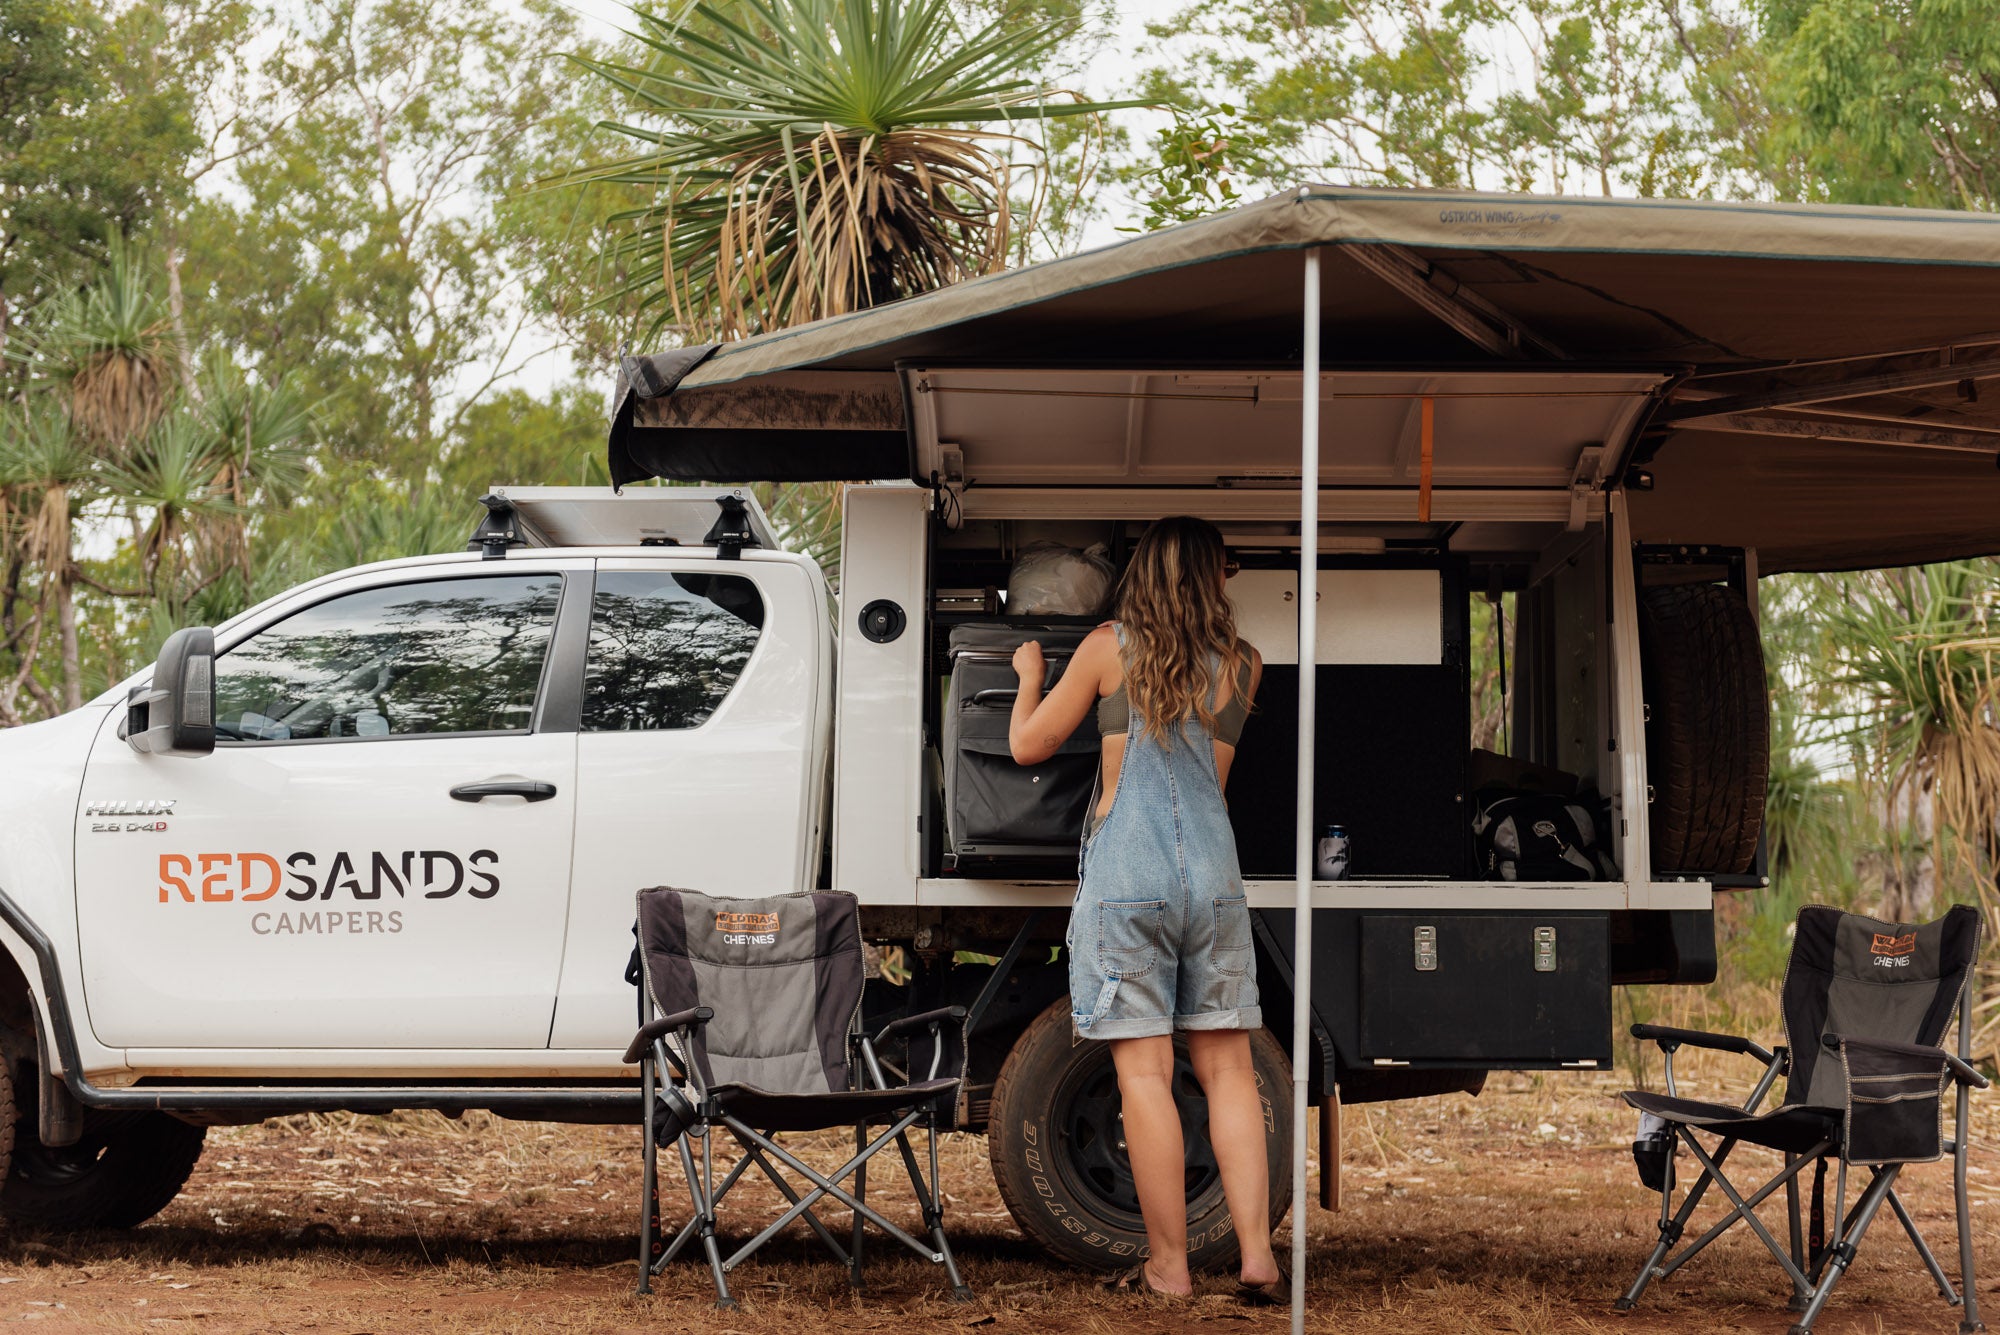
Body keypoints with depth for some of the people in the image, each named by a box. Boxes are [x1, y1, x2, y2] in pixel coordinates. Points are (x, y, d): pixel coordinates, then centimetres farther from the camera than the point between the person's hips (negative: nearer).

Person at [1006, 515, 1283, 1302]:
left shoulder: (1108, 649, 0)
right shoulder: (1242, 667, 7)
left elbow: (1028, 746, 7)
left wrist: (1030, 674, 26)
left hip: (1125, 874, -3)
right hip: (1213, 870, 3)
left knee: (1144, 1073, -2)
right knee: (1227, 1068, 6)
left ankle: (1168, 1269, 0)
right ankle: (1257, 1259, 0)